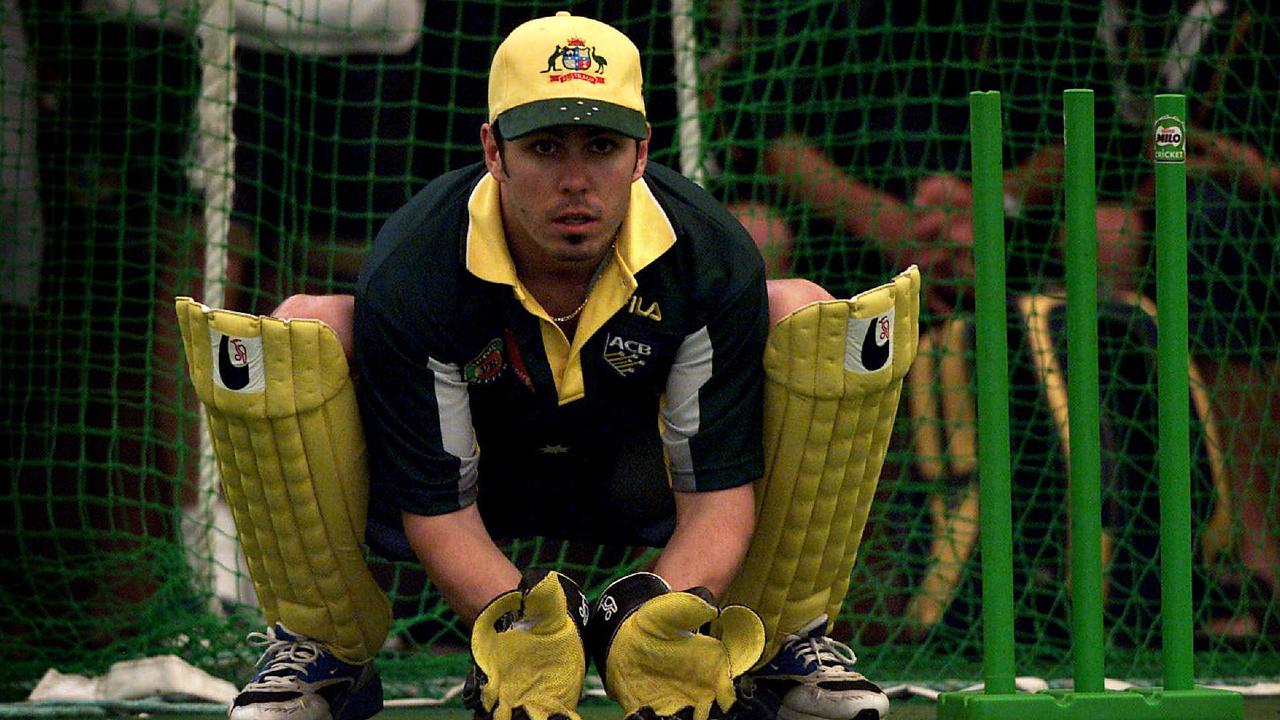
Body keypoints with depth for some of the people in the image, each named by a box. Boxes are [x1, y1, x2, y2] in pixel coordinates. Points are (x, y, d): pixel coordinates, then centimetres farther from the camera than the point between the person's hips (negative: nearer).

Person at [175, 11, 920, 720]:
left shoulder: (714, 260, -25)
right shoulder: (409, 277, -30)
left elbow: (720, 482, -25)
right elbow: (435, 504, -27)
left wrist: (666, 618, -47)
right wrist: (518, 631, -48)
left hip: (635, 474, 2)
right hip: (475, 474, -1)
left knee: (809, 319, -23)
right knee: (302, 335, -31)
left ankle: (782, 643, -7)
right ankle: (323, 648, -9)